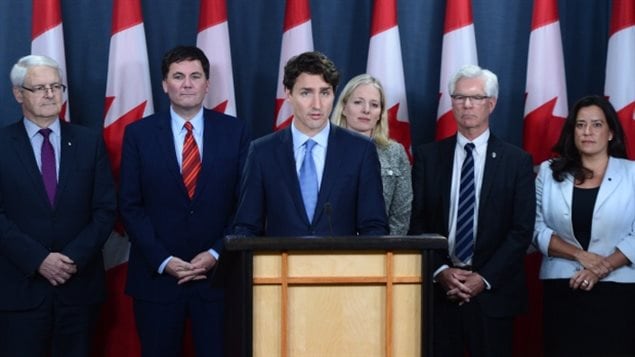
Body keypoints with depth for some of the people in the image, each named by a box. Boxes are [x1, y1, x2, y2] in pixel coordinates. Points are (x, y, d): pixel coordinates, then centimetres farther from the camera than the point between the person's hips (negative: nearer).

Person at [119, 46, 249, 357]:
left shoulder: (234, 131, 3)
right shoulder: (139, 133, 2)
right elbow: (130, 206, 0)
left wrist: (217, 254, -8)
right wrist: (162, 260, -10)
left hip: (218, 274, 0)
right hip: (157, 276, 0)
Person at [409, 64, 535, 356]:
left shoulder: (517, 161, 3)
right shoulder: (427, 156, 6)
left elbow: (522, 230, -2)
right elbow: (416, 222, 3)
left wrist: (484, 278, -10)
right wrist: (440, 271, -9)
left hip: (493, 291, -1)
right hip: (438, 288, 1)